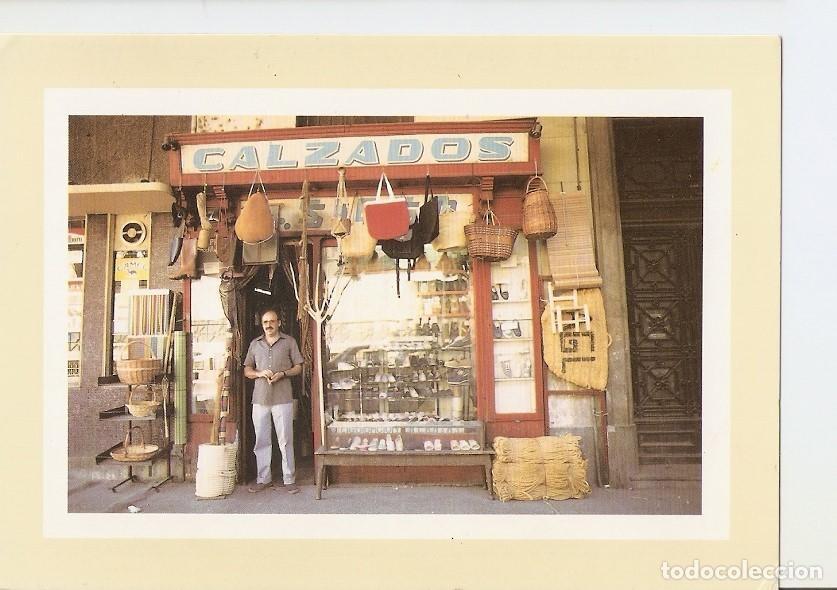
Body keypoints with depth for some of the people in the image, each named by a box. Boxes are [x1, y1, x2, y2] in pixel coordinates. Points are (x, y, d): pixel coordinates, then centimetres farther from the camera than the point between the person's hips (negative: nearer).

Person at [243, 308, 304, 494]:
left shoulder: (289, 342, 6)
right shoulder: (255, 344, 14)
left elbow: (298, 367, 6)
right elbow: (247, 371, 14)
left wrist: (283, 374, -12)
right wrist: (260, 373, -7)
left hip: (283, 399, -3)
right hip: (260, 399, 3)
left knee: (286, 440, -1)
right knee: (261, 441, 6)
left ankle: (289, 479, 6)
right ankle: (263, 479, 17)